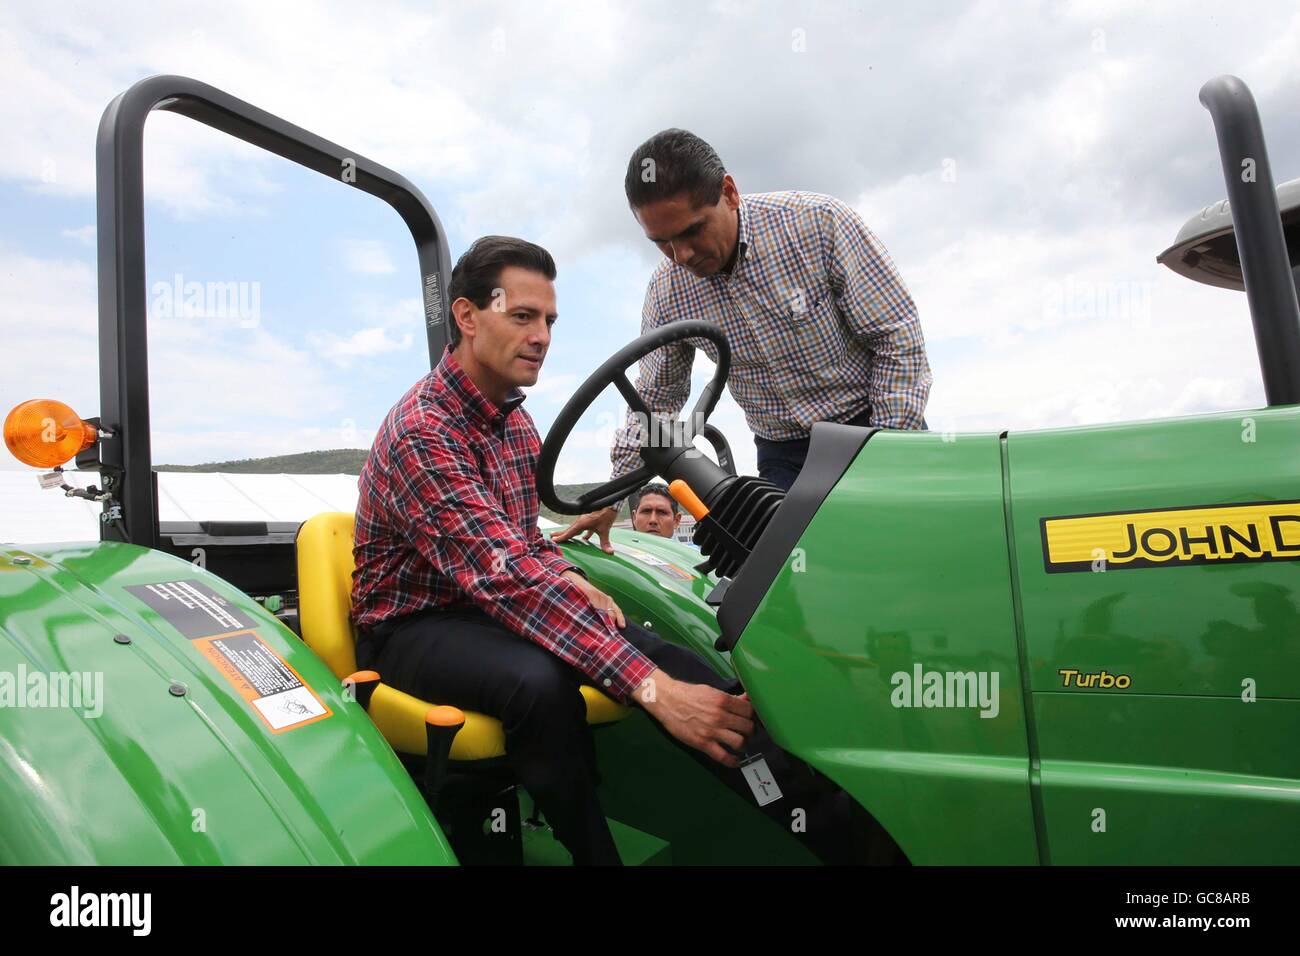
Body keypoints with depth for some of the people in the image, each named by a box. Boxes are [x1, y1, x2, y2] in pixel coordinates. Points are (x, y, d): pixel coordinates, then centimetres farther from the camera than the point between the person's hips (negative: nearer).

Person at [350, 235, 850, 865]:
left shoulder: (514, 420, 7)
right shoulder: (420, 431, -22)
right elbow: (504, 574, -34)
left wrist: (569, 579, -7)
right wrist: (652, 687, -40)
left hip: (489, 607, 6)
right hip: (413, 625, -6)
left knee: (645, 644, -19)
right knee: (542, 683, -38)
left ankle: (818, 809, -21)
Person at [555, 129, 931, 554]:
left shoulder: (819, 222, -17)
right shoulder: (666, 292, -6)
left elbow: (899, 336, -13)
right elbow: (654, 401, 8)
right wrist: (611, 500, 8)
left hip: (873, 424, -2)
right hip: (783, 454, 3)